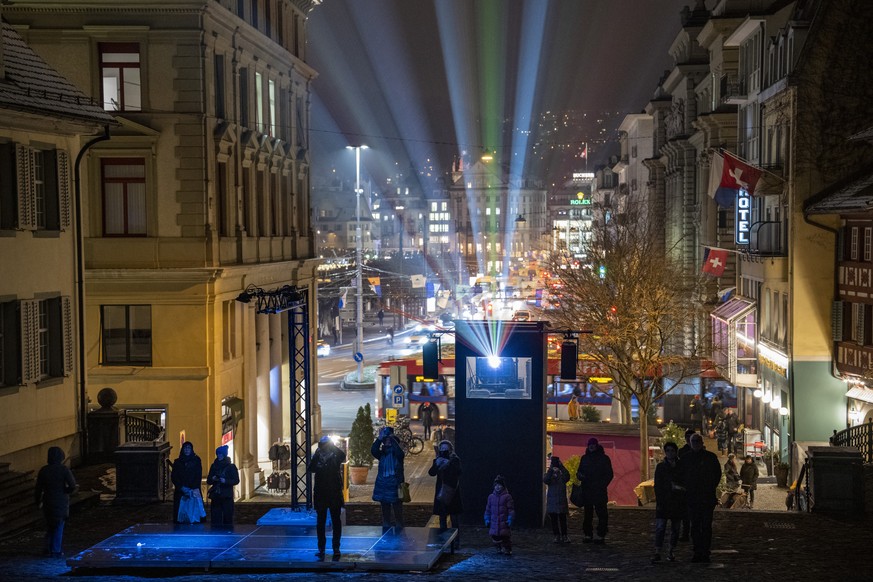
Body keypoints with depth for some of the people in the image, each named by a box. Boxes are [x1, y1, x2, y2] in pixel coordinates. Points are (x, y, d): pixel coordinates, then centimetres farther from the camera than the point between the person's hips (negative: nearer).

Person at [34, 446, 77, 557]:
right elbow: (73, 487, -17)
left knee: (50, 526, 19)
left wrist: (38, 501, 19)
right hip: (61, 503, -3)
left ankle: (48, 549, 21)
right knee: (59, 527, 6)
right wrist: (67, 491, 4)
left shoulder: (43, 470, -1)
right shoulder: (64, 469, -12)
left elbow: (38, 489, 4)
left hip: (48, 502, 3)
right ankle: (55, 551, 7)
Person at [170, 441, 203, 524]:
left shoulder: (196, 460, 9)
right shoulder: (178, 462, 13)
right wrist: (182, 487, -10)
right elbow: (174, 477, 5)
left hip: (194, 491, -1)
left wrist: (193, 489, -12)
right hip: (180, 492, 1)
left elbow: (199, 476, 1)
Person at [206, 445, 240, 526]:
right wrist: (212, 479, -6)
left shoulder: (231, 466, 3)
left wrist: (225, 481, -16)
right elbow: (208, 481, 16)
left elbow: (236, 480, -2)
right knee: (216, 518, -2)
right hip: (216, 496, 3)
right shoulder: (214, 466, 15)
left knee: (227, 518, -8)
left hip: (227, 497, -3)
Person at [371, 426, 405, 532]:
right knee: (385, 512, 13)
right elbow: (373, 450, -11)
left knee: (398, 513, -2)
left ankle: (399, 531, 3)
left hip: (395, 487, -4)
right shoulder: (382, 454, 7)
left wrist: (391, 438, -25)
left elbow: (399, 451, -26)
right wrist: (379, 438, -18)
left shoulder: (398, 455, -2)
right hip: (383, 487, 4)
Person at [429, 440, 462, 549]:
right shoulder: (438, 460, 9)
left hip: (452, 492, -4)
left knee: (455, 519, -2)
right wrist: (437, 464, -18)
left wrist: (449, 463, -25)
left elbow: (458, 472, -17)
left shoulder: (455, 460, -1)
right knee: (442, 519, 8)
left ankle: (456, 541, 4)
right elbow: (431, 473, -4)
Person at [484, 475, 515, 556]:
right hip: (494, 522, 4)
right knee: (494, 536, 6)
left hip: (504, 522, -4)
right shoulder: (491, 497, 8)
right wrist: (487, 520, 9)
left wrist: (510, 519, -11)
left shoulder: (507, 497, -4)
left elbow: (511, 509, -5)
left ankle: (507, 549, 8)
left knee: (505, 536, -6)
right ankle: (499, 548, 23)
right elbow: (488, 509, 14)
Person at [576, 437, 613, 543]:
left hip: (599, 491, -4)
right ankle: (588, 534, 13)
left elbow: (609, 474, 1)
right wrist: (579, 475, -4)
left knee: (601, 513, -6)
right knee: (587, 513, 8)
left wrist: (602, 485, -12)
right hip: (586, 491, 4)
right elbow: (579, 472, 20)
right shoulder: (584, 458, 14)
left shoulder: (604, 458, 2)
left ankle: (601, 535, -5)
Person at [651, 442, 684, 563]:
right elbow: (657, 486, 0)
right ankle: (657, 553, -9)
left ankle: (670, 552, 16)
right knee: (660, 527, -9)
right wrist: (659, 502, -8)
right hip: (664, 502, -2)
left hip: (678, 502, 2)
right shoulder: (661, 466, 3)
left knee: (676, 529, 6)